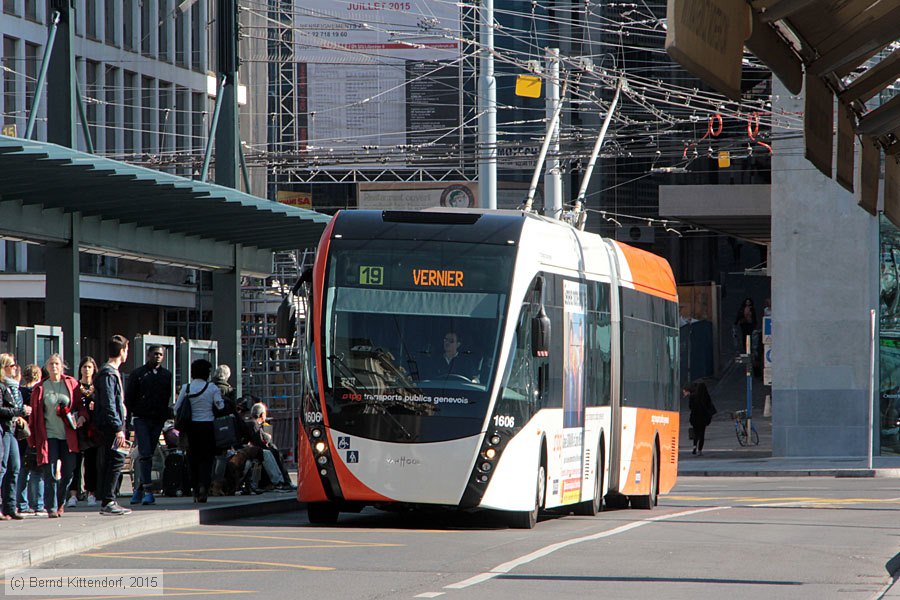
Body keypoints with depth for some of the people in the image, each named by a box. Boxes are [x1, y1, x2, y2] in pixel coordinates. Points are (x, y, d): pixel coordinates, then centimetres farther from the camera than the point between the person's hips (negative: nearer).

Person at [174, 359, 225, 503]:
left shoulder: (186, 388, 0)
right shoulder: (212, 388, -6)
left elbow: (177, 409, 3)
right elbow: (221, 407, -7)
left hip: (191, 426, 2)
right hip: (208, 425, -2)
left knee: (193, 458, 10)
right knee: (206, 458, 2)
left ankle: (196, 490, 9)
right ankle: (203, 485, -19)